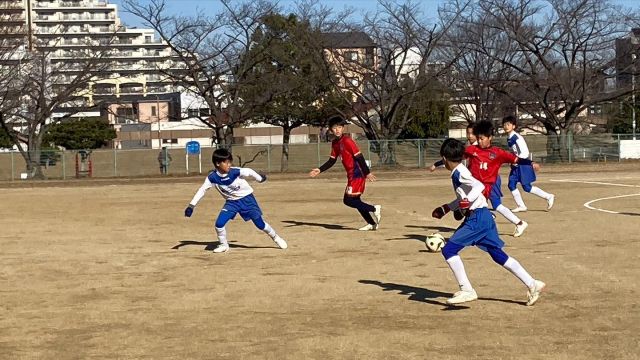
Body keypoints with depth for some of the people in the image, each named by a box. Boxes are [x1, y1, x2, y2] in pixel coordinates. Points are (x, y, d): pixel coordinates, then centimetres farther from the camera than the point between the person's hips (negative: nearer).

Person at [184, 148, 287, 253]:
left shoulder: (235, 172, -25)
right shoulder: (212, 177, -20)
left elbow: (249, 172, -8)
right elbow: (202, 190, -14)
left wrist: (260, 178, 9)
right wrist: (191, 205, -19)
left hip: (247, 199, -2)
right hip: (231, 202, 2)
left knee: (259, 223, -1)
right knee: (219, 223, -13)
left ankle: (276, 238, 24)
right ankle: (223, 245, 12)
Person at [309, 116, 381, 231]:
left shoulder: (347, 141, -16)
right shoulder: (335, 143, 10)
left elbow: (359, 157, -18)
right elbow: (332, 161, 18)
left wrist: (367, 173, -21)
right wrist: (320, 170, 10)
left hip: (357, 174, -9)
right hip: (351, 175, 9)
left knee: (348, 200, -12)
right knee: (354, 200, 13)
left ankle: (374, 209, -4)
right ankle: (372, 223, 19)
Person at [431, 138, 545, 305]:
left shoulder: (458, 173, -10)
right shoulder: (460, 172, 18)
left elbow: (479, 185, -25)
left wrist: (467, 201, -38)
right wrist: (445, 208, 36)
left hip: (477, 218, -10)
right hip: (484, 217, 10)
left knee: (449, 249, -9)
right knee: (498, 255, 13)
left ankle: (466, 290, -10)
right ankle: (532, 284, 13)